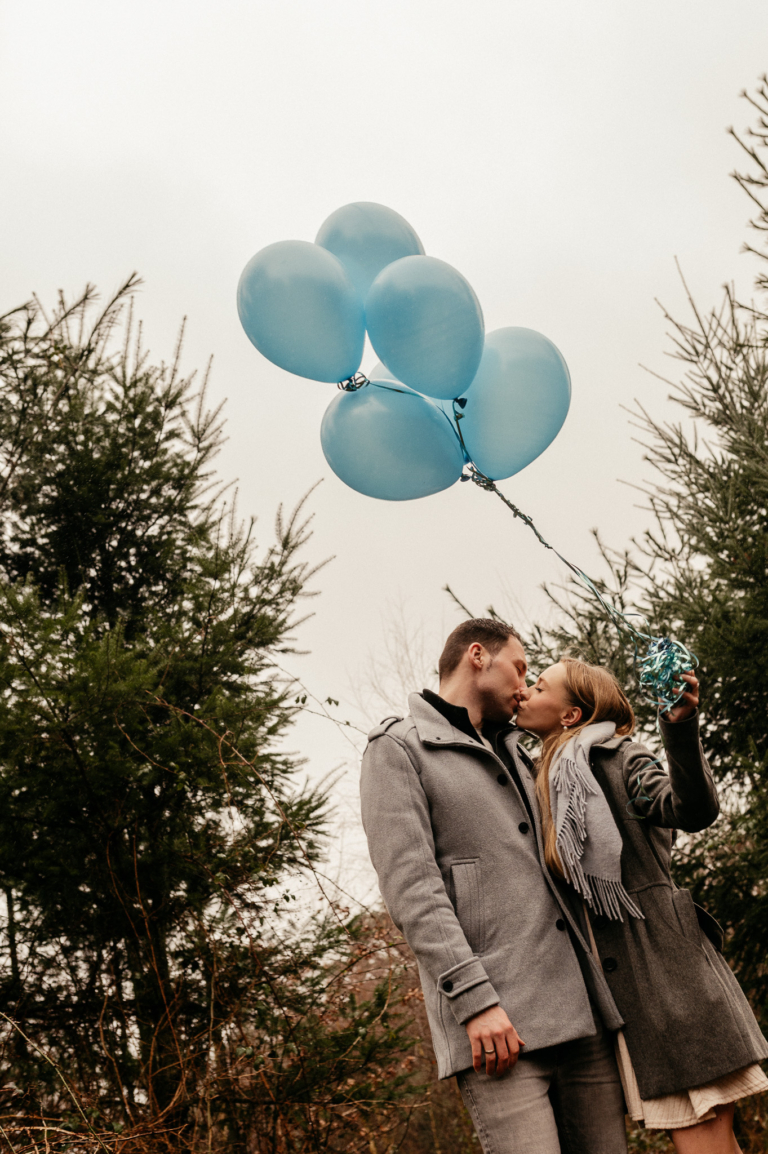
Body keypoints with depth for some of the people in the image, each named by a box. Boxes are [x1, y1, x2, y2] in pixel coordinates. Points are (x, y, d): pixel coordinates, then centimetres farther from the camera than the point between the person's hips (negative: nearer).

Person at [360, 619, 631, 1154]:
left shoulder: (517, 755, 26)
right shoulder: (398, 749, 2)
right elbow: (411, 889, -9)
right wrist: (475, 998, -17)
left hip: (583, 1010, 7)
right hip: (496, 1019, -7)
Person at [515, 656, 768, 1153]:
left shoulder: (617, 758, -2)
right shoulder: (545, 786, 17)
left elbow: (693, 809, -20)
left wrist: (681, 724, -33)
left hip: (664, 962, -6)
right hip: (614, 977, 6)